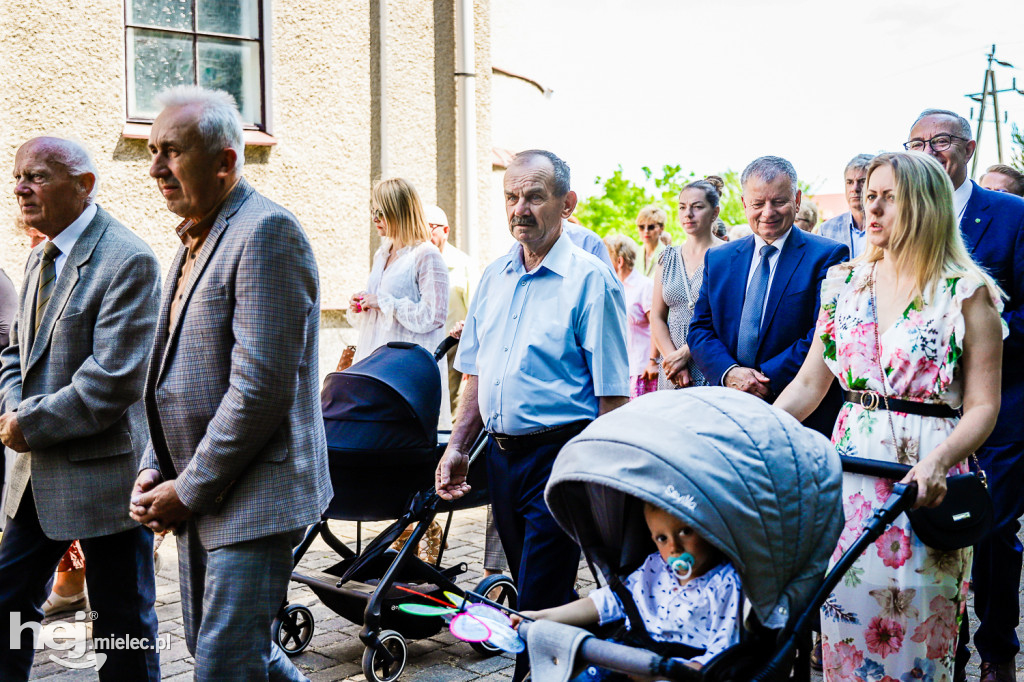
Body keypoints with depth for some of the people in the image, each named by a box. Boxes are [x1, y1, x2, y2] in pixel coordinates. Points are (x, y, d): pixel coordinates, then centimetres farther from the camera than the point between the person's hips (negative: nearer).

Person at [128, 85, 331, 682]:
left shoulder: (266, 231, -16)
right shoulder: (196, 239, 15)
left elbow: (260, 386, -22)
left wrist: (190, 489, -15)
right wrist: (155, 470, 8)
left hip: (251, 496, -9)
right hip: (199, 497, 10)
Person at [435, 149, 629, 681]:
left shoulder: (590, 279, -10)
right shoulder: (494, 277, 10)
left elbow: (612, 395, -12)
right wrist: (457, 447, 11)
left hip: (559, 456, -7)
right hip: (500, 453, 7)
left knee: (540, 600, -3)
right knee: (527, 584, 17)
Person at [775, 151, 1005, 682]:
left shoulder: (967, 293, -4)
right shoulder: (845, 283, 9)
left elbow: (983, 406, -7)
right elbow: (809, 384, 11)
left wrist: (938, 459, -24)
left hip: (923, 478, -4)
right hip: (850, 467, 4)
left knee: (913, 630, 3)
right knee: (845, 619, 7)